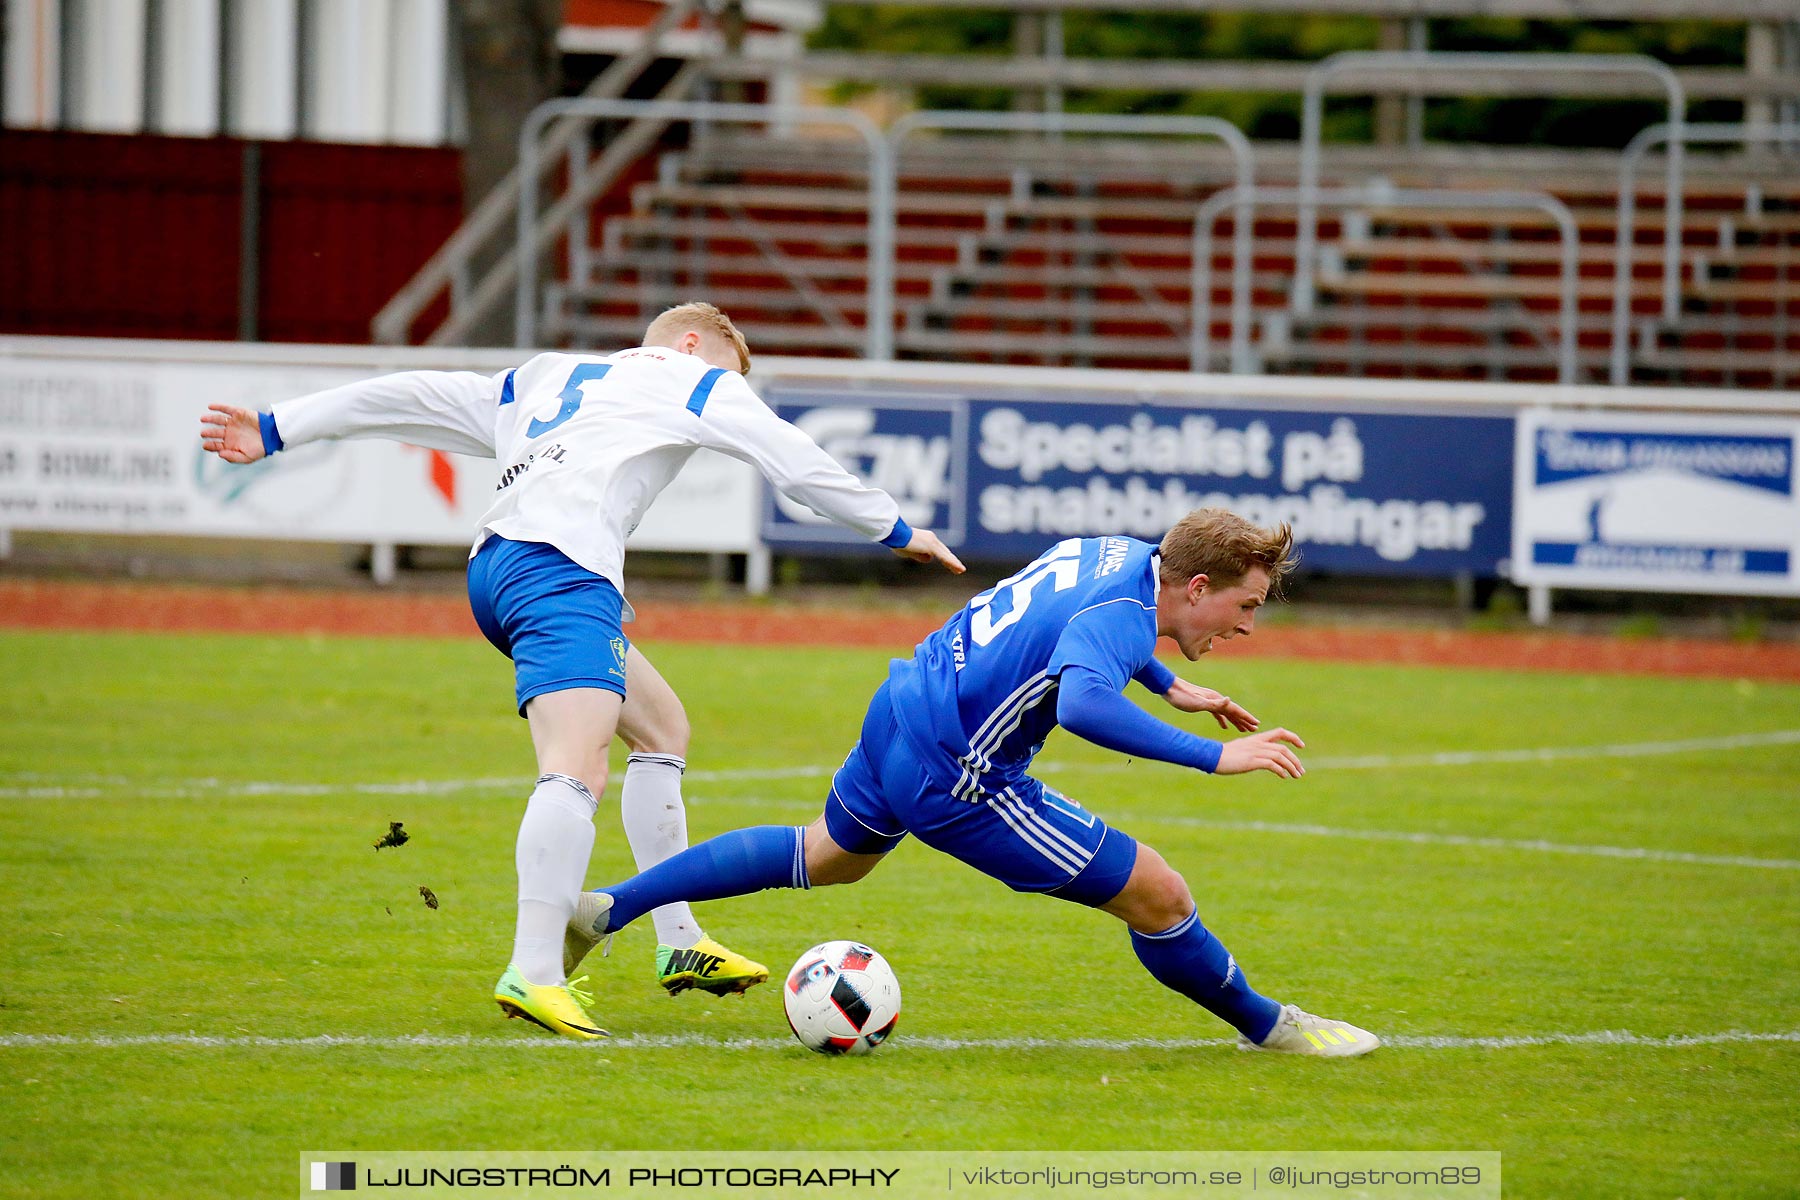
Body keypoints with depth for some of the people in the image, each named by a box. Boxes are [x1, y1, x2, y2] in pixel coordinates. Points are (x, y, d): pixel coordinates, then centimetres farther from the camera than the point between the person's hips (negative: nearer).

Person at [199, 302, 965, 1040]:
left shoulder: (543, 380, 33)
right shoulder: (694, 379, 17)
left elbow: (414, 398, 31)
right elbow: (794, 461, 18)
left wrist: (278, 430, 33)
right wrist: (896, 531, 30)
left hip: (493, 564, 8)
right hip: (561, 567, -8)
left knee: (662, 729, 24)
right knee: (578, 767, -23)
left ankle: (679, 944, 24)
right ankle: (533, 973, -42)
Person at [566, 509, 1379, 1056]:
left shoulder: (1122, 553, 4)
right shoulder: (1123, 615, -24)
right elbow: (1083, 703, -46)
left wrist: (1170, 688, 29)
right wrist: (1215, 757, -41)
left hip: (899, 711, 10)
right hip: (951, 778, -10)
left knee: (827, 856, 37)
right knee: (1158, 897, -5)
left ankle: (604, 908, 39)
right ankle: (1267, 1029, 16)